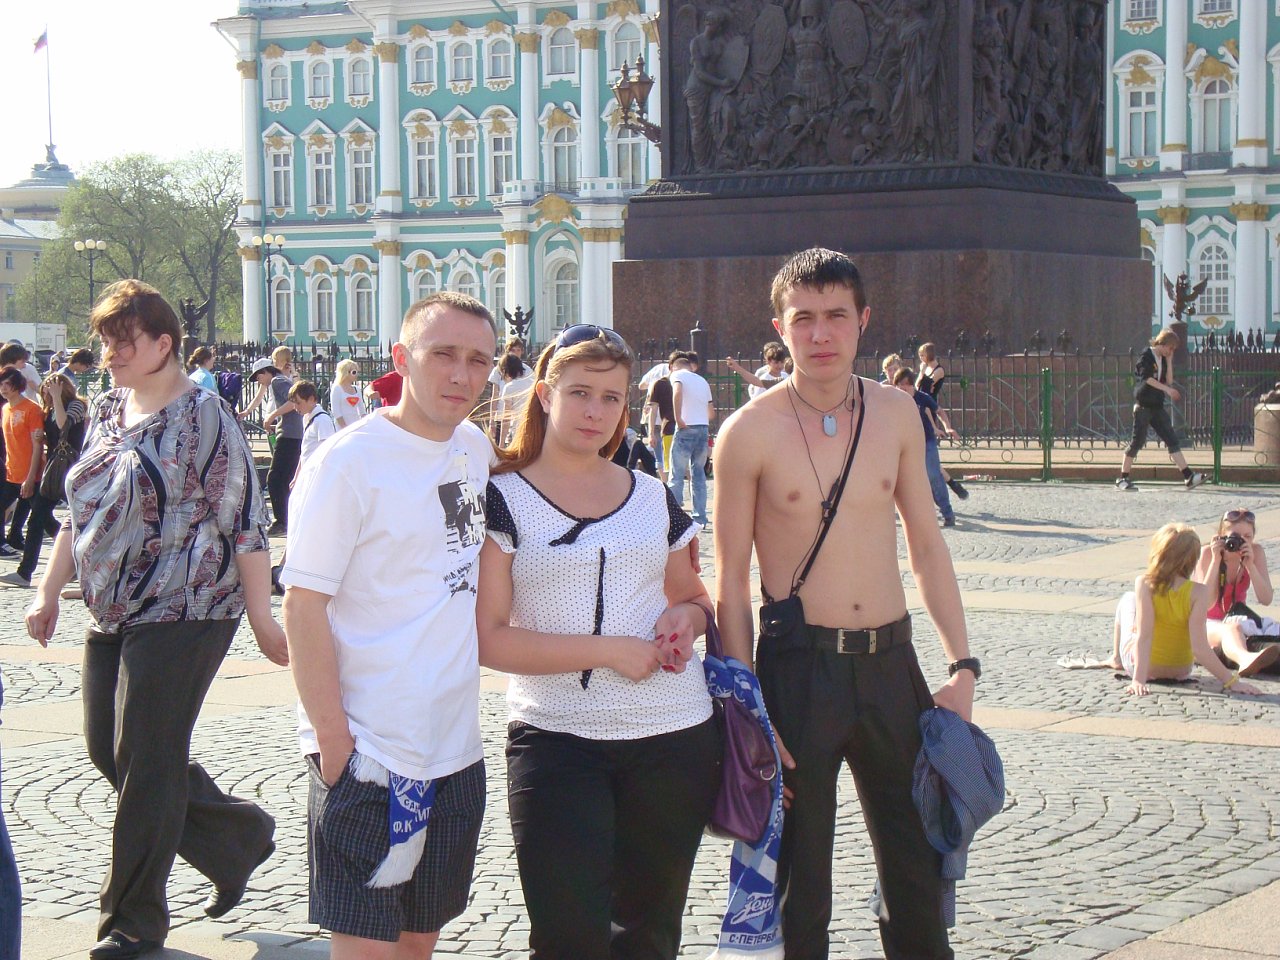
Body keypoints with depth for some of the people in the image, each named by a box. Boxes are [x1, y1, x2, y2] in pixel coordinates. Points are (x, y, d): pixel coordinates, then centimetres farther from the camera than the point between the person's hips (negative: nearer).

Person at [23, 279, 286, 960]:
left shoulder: (203, 417, -11)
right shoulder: (107, 413, 12)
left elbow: (245, 523, -13)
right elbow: (80, 512, 20)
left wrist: (261, 617, -14)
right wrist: (50, 592, 16)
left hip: (181, 612, -8)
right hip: (113, 615, 8)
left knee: (146, 763, -4)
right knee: (106, 748, 11)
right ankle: (238, 839, 28)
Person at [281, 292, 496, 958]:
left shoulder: (476, 449, 7)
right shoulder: (348, 461, -14)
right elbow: (303, 608, -15)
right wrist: (333, 741, -18)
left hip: (458, 751, 7)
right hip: (370, 754, -7)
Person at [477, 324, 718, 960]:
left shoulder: (655, 499, 11)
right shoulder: (503, 499, -3)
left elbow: (691, 595, 25)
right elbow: (489, 639, -10)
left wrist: (688, 616, 0)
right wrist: (612, 651, -15)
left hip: (674, 740, 4)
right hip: (556, 740, -4)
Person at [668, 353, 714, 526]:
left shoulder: (677, 375, 4)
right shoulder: (702, 381, 22)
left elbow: (677, 392, -20)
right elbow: (711, 412, 22)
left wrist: (678, 418, -17)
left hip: (686, 429, -6)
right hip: (704, 428, 6)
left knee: (677, 475, -3)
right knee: (699, 474, 12)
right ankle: (700, 517, 10)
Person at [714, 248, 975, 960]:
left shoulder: (896, 413, 4)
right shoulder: (750, 433, -8)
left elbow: (927, 545, 11)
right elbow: (731, 582, -5)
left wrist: (962, 665, 4)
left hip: (891, 662, 4)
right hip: (798, 666, -4)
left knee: (917, 862, 14)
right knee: (798, 879, 6)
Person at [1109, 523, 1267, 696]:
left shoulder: (1144, 584, -26)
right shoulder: (1199, 592, -24)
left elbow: (1144, 635, -31)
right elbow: (1199, 646, -29)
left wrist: (1138, 679, -34)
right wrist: (1231, 681, -26)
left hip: (1137, 666, -1)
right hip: (1180, 671, 1)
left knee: (1128, 599, 25)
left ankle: (1116, 657, 42)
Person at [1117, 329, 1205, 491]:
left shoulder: (1163, 360, 15)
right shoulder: (1146, 356, -7)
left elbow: (1169, 381, 7)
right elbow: (1147, 378, -19)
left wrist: (1169, 361, 2)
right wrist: (1167, 389, -23)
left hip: (1157, 406, 7)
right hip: (1143, 406, -7)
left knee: (1172, 439, 0)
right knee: (1137, 441, -5)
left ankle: (1188, 477, -5)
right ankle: (1122, 479, 3)